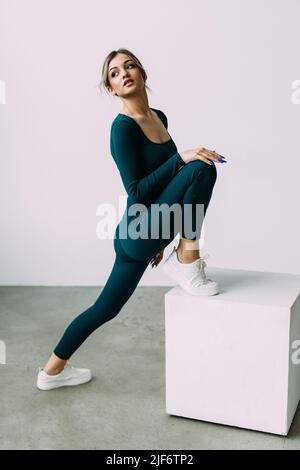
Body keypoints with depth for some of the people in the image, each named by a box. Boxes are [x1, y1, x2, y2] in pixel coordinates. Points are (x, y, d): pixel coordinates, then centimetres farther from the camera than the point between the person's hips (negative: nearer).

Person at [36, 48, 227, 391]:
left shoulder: (160, 117, 12)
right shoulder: (123, 127, -15)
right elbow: (137, 191, -20)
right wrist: (181, 158, -27)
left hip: (143, 233, 9)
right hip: (137, 232, -9)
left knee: (106, 308, 17)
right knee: (202, 168, -19)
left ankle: (53, 370, 32)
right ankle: (187, 259, -7)